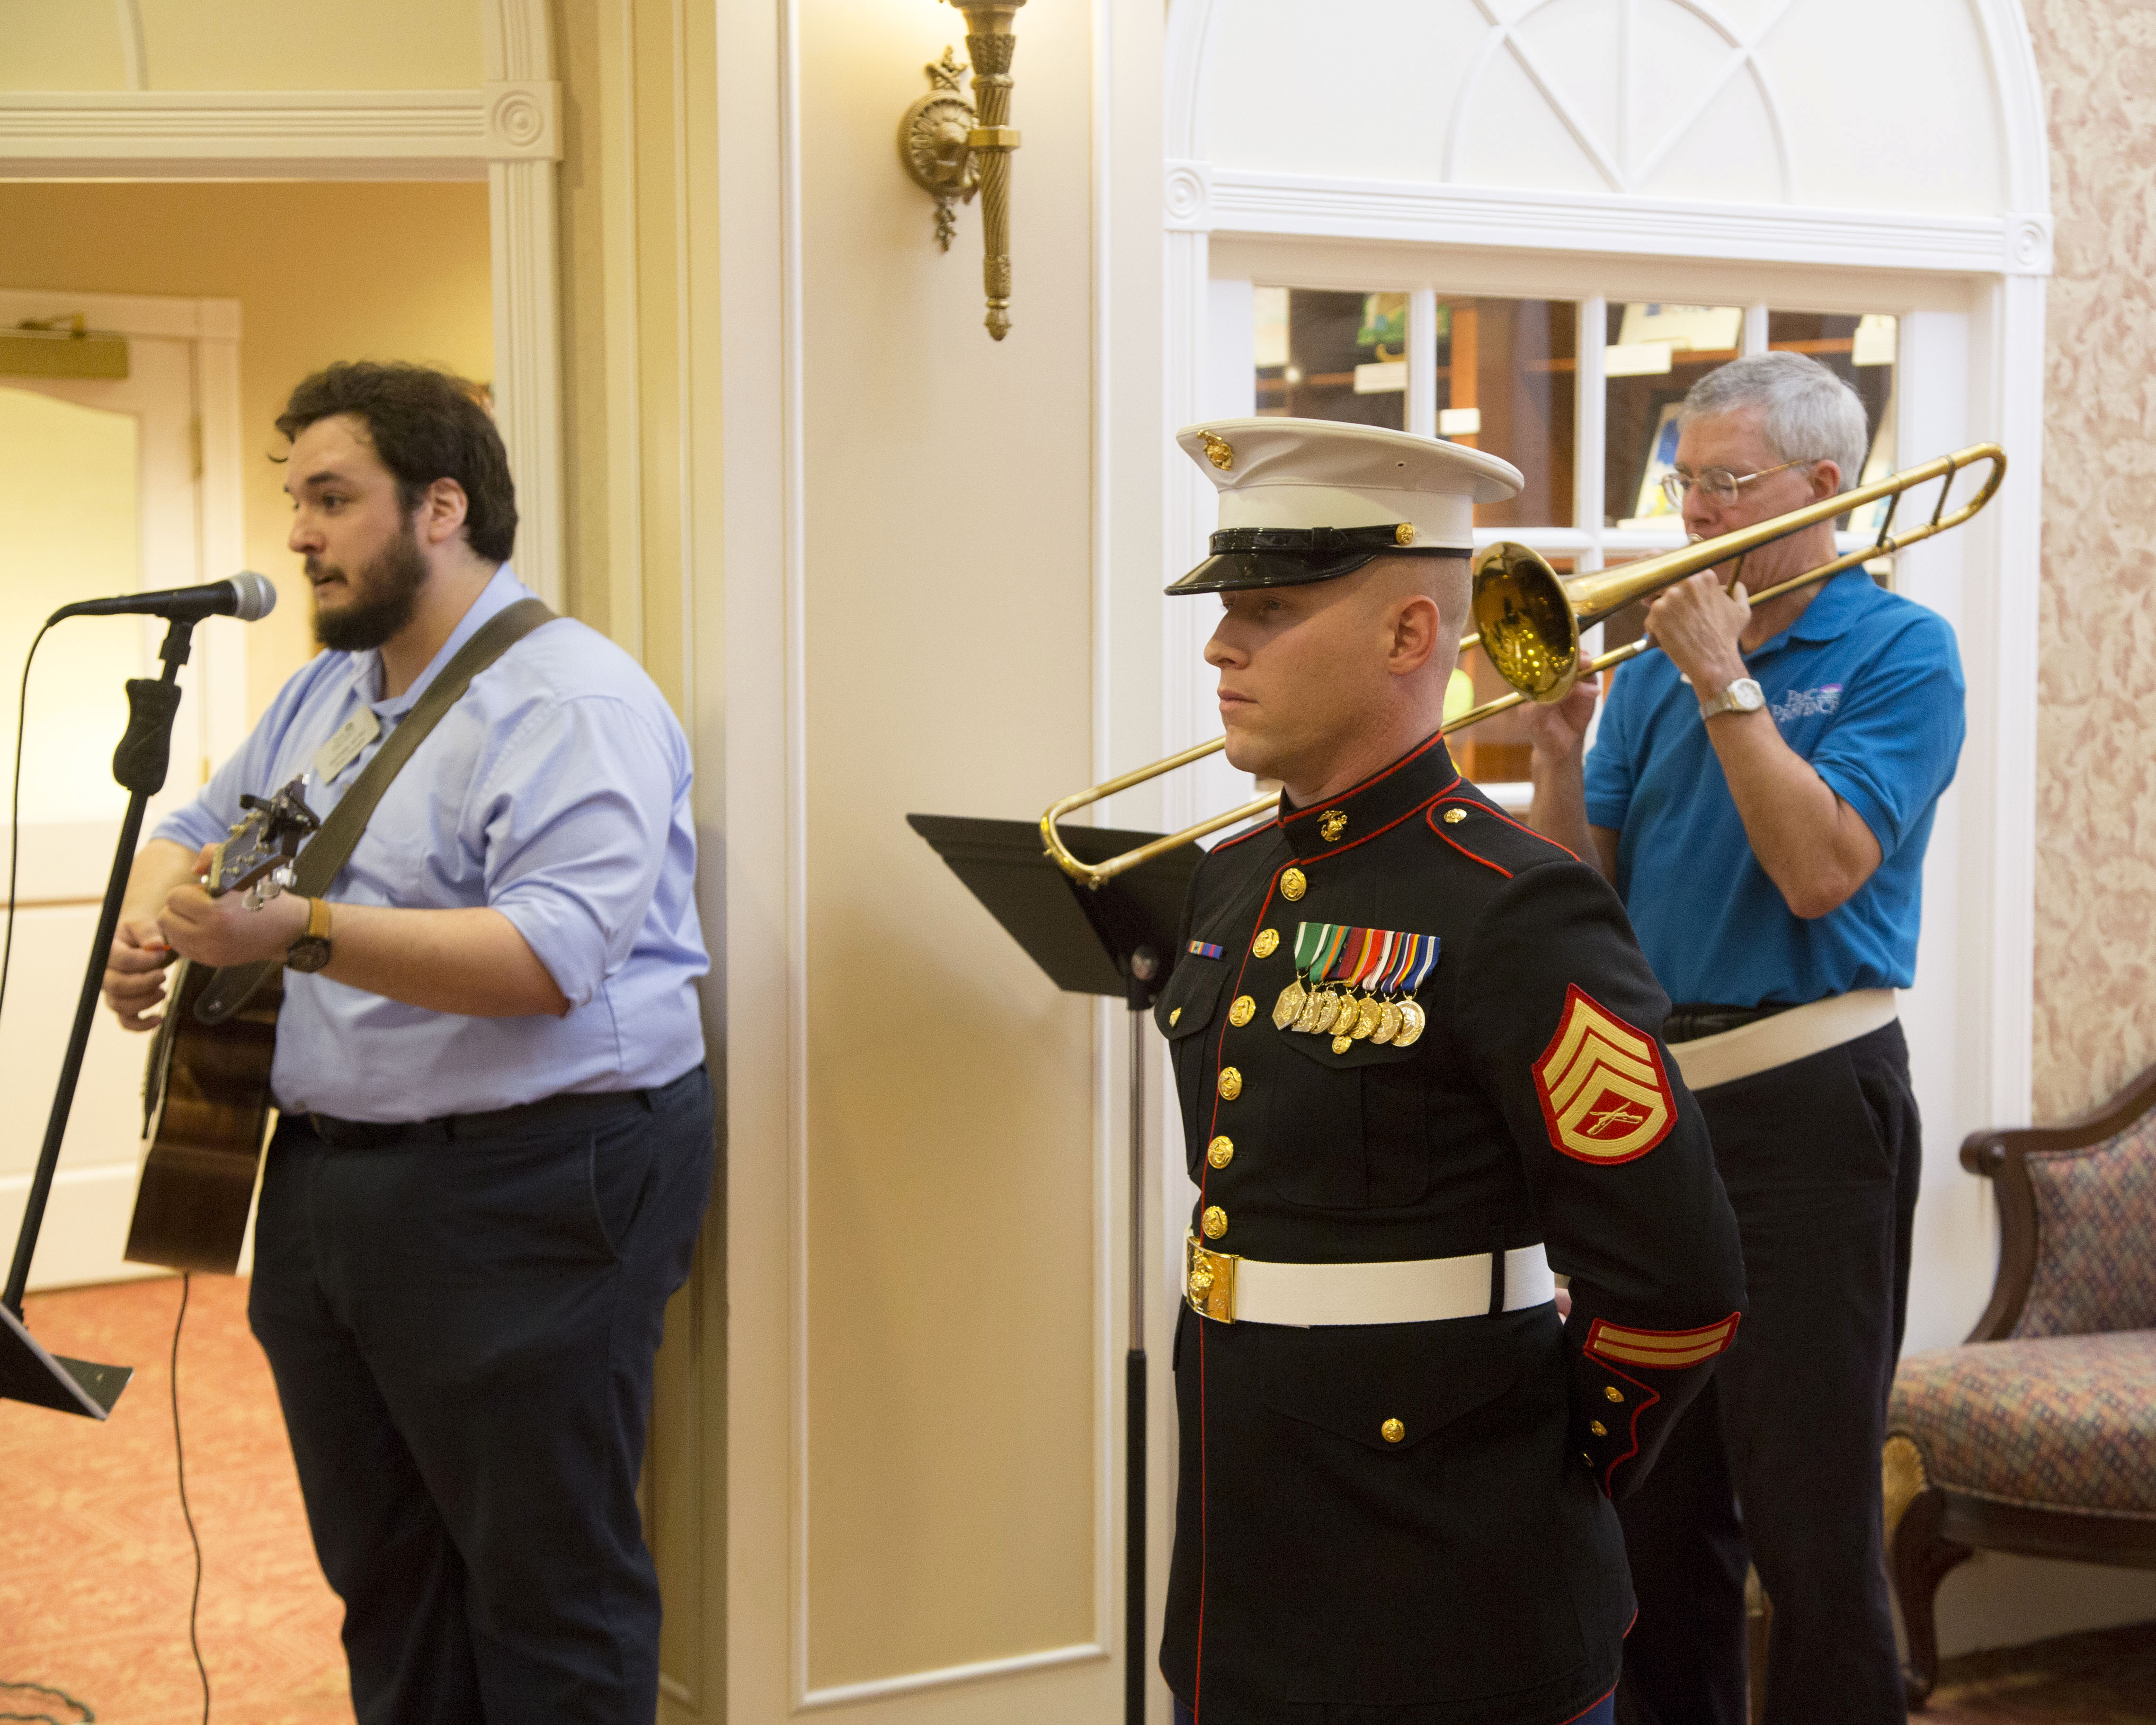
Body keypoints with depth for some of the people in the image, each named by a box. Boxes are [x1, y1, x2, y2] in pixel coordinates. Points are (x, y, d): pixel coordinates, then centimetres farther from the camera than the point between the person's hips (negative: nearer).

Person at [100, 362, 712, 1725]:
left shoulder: (571, 702, -15)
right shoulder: (325, 693, 15)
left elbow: (552, 957, -27)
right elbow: (200, 828, 26)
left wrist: (303, 932, -34)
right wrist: (153, 918, 2)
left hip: (529, 1187, -9)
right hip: (328, 1176, 9)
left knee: (549, 1595, 1)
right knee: (382, 1574, 18)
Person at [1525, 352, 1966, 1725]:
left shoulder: (1897, 653, -5)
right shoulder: (1659, 664, 12)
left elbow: (1819, 871, -18)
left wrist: (1726, 683, -16)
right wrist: (1560, 746, -8)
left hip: (1803, 1104, -6)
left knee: (1811, 1515, -2)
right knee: (1656, 1496, 13)